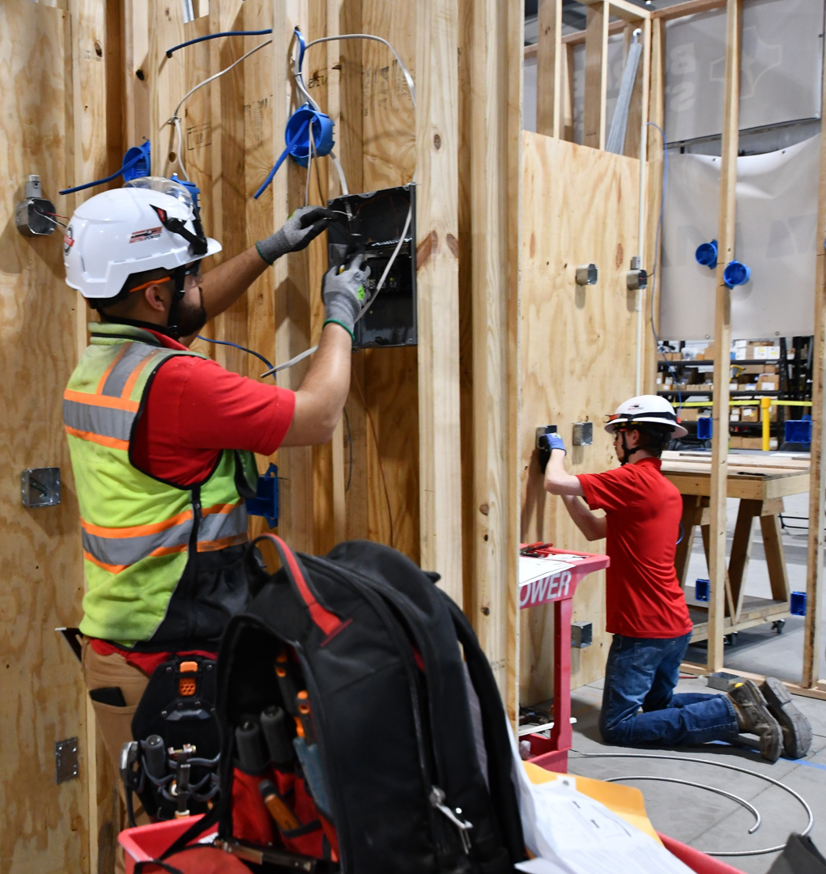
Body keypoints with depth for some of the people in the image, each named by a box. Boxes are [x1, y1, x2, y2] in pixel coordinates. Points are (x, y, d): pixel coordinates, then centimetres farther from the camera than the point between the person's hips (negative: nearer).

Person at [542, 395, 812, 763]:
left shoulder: (633, 480, -18)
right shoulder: (667, 490, 12)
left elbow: (554, 482, -19)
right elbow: (596, 530, 13)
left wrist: (557, 449, 1)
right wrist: (566, 493, 9)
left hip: (643, 631, -9)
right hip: (675, 625, 9)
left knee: (616, 727, -2)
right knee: (659, 706, 25)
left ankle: (734, 712, -8)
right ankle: (757, 704, 8)